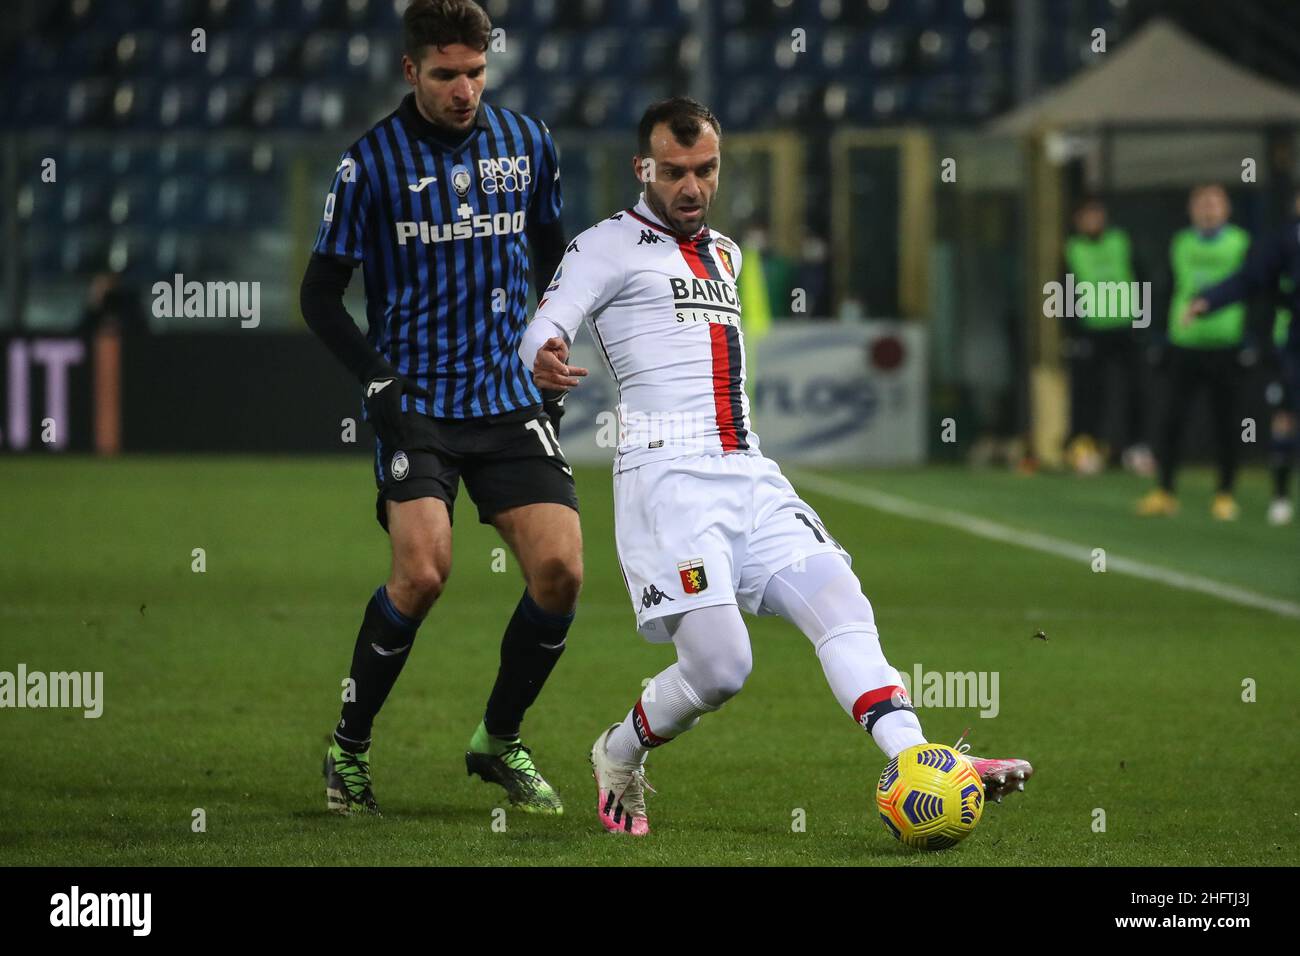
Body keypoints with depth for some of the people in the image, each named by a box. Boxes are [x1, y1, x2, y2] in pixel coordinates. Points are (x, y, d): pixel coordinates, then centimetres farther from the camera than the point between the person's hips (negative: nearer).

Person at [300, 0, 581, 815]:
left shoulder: (526, 141, 6)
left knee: (560, 568, -11)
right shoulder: (374, 161, -6)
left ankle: (501, 741, 13)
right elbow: (321, 294, -1)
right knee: (424, 570, -21)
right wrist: (382, 382, -11)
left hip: (509, 401, 4)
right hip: (417, 404, -4)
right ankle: (350, 749, 0)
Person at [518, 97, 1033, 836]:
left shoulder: (726, 254, 23)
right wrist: (544, 358, -37)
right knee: (720, 668, -15)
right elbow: (545, 328, -14)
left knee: (842, 605, -14)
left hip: (750, 472, 7)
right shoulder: (609, 247, 1)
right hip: (668, 476, -7)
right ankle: (619, 759, 13)